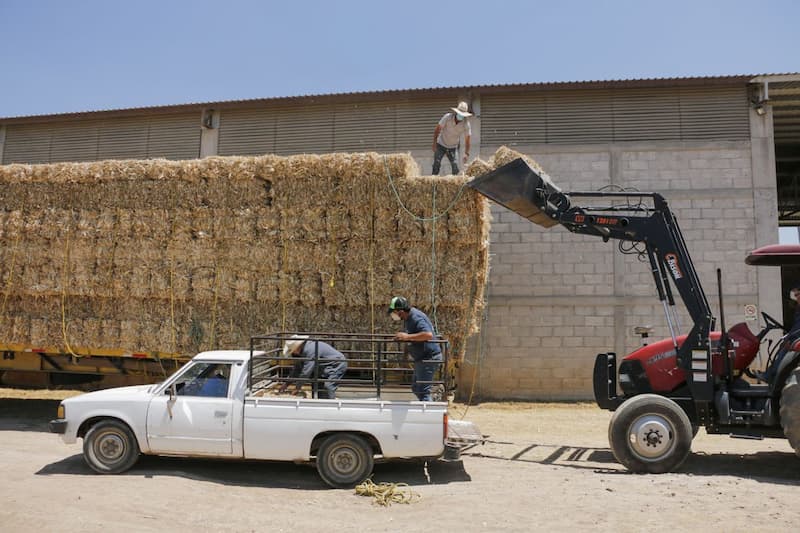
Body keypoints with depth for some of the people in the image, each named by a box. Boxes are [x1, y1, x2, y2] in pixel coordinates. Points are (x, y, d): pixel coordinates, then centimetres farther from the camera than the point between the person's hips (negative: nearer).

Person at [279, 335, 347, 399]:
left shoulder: (310, 349, -27)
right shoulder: (304, 350, 6)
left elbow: (306, 370, -27)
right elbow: (297, 368, 13)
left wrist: (298, 387, -19)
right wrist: (286, 383, 13)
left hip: (337, 365, -11)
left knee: (327, 389, -21)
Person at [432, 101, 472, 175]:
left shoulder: (466, 124, -19)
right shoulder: (447, 117, -20)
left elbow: (467, 140, -16)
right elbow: (437, 129, -12)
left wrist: (466, 154, -26)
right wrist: (434, 143, -16)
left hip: (453, 147, 0)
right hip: (441, 144, 0)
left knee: (455, 167, -11)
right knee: (436, 164, -7)